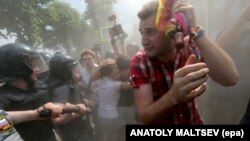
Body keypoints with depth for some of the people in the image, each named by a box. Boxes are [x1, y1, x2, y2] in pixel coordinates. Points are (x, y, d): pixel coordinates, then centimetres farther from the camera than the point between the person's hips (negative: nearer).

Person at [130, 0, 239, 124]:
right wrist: (174, 96, -42)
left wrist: (195, 30, -32)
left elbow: (230, 78, -28)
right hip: (161, 122, -2)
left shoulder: (190, 46, -14)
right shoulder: (139, 62, -19)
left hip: (193, 120, 2)